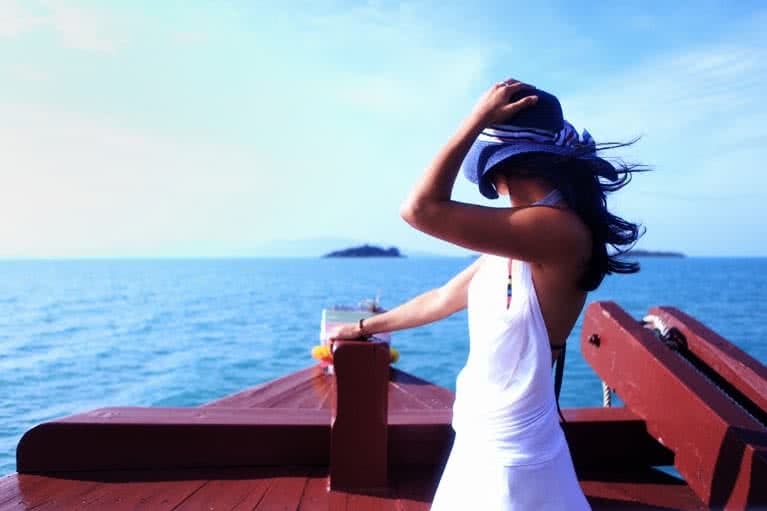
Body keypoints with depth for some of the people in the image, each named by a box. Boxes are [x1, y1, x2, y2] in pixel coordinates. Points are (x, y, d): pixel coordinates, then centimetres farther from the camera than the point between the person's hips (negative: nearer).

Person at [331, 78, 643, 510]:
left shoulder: (560, 230, -23)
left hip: (510, 451, -8)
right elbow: (444, 298, 14)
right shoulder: (519, 237, 5)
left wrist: (478, 118, -18)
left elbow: (422, 210, -28)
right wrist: (367, 327, 24)